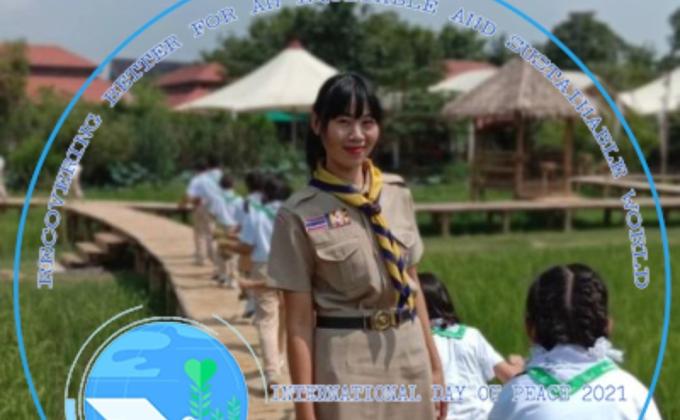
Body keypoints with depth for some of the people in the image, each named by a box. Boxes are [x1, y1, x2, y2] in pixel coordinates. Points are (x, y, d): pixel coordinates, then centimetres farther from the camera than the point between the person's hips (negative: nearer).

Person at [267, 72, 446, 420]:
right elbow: (298, 323, -10)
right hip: (346, 365, -5)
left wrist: (434, 365, 15)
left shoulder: (397, 195, 6)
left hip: (409, 358, 5)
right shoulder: (299, 215, -10)